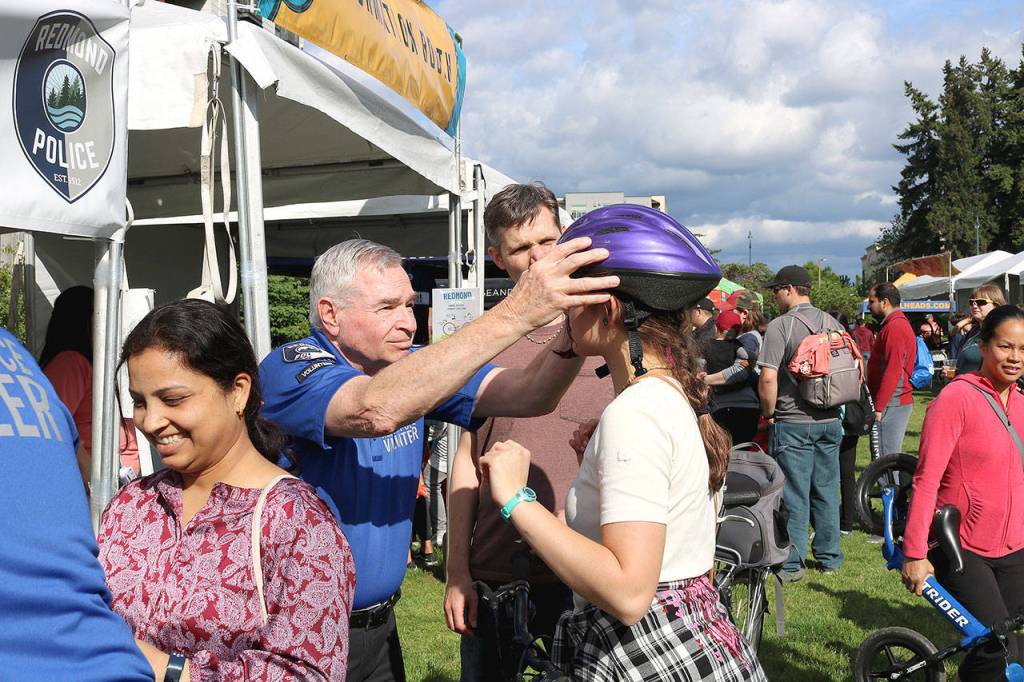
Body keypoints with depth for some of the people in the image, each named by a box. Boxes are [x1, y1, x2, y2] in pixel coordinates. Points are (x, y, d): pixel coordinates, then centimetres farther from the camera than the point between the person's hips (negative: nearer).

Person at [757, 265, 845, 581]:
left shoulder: (780, 325, -13)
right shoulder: (833, 323, 7)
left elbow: (768, 379, -19)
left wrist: (769, 414, -5)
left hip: (793, 423, -6)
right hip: (830, 421, 6)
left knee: (794, 495, 1)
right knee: (827, 491, 14)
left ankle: (791, 564, 7)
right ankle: (829, 556, 24)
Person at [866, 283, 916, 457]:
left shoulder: (895, 327, -13)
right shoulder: (901, 323, 19)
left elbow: (893, 371, -20)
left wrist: (879, 407, -20)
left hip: (891, 404, -10)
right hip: (898, 402, 10)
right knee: (892, 457, 13)